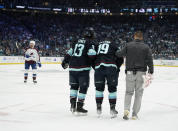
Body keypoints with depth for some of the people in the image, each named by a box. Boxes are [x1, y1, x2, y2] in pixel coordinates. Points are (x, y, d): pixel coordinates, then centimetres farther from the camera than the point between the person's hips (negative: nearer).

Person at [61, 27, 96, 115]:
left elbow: (69, 53, 20)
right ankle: (79, 107, 2)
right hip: (83, 68, -6)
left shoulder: (76, 42, 15)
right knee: (83, 87, 3)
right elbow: (92, 55, -15)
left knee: (74, 85, 18)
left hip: (73, 67, 6)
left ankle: (72, 105, 16)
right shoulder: (90, 43, -2)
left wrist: (65, 62, 32)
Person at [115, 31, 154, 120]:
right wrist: (151, 72, 2)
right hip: (141, 73, 0)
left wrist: (117, 52, 30)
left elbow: (120, 53, 7)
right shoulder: (146, 47, -1)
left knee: (129, 92, 12)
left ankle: (126, 109, -9)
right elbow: (149, 60, -5)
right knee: (138, 93, 8)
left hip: (130, 72, 0)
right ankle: (134, 114, 8)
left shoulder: (128, 45, -1)